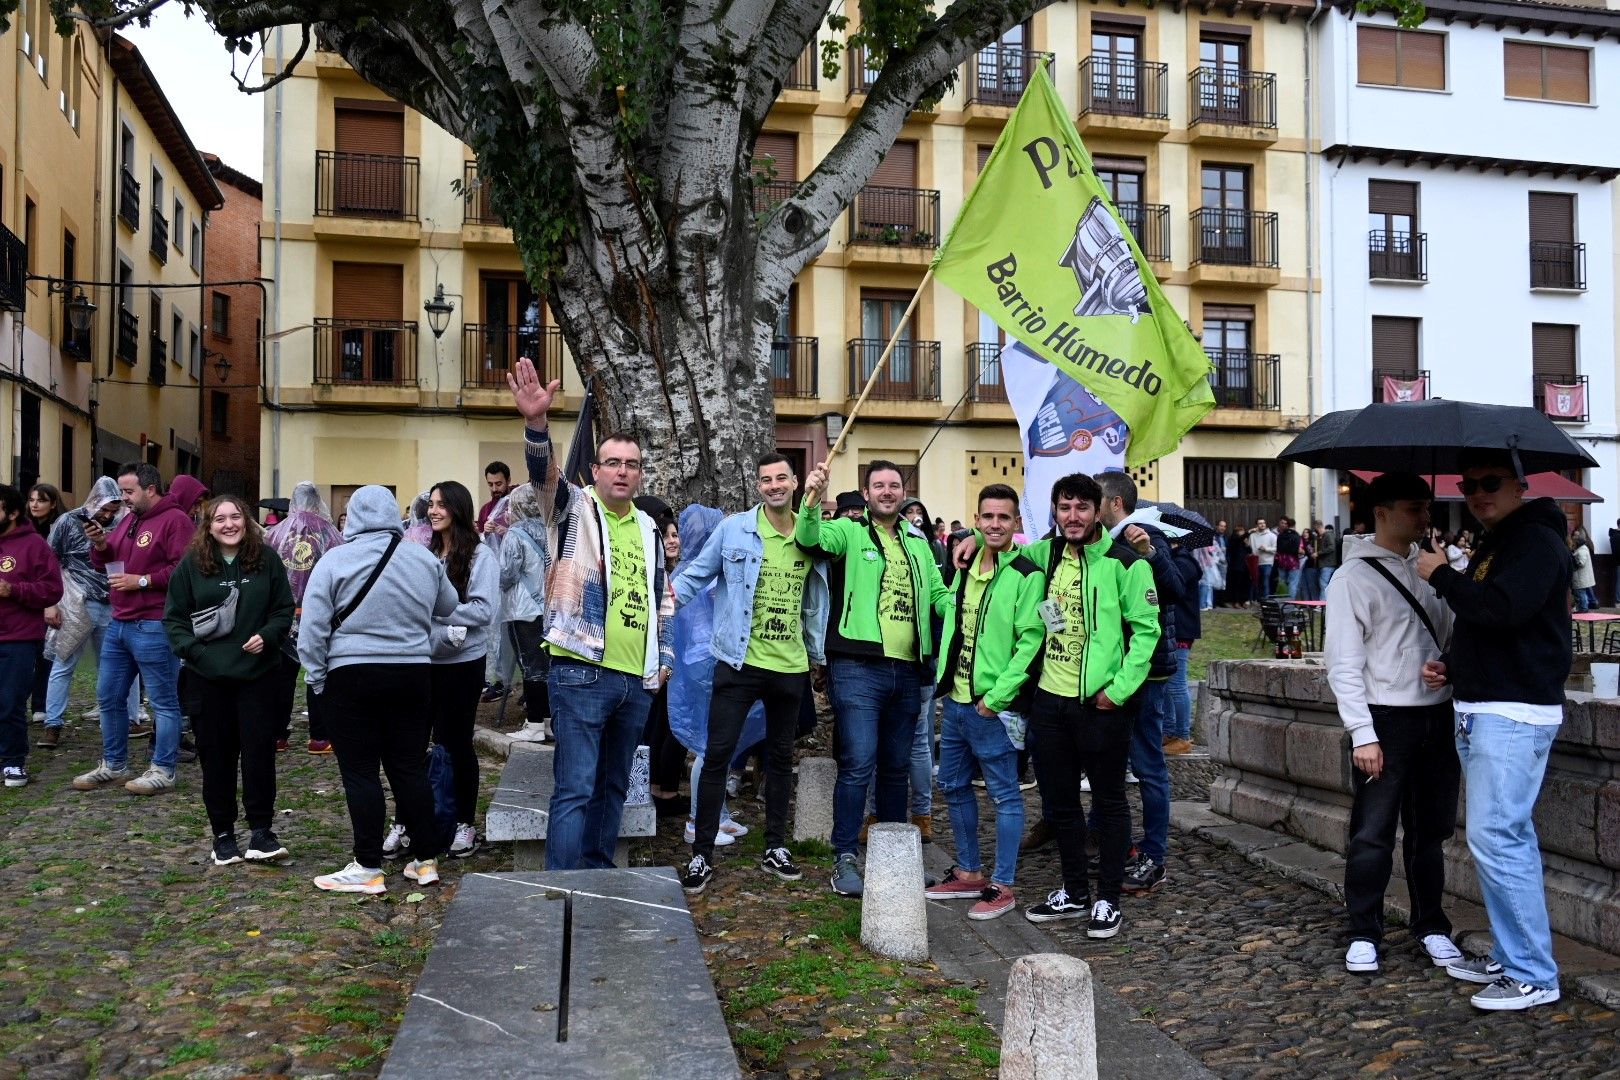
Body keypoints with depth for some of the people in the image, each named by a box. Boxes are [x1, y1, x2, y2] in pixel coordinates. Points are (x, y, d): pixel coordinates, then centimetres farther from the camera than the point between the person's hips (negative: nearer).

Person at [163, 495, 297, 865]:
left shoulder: (267, 560, 1)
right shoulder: (191, 564, 1)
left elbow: (285, 609, 6)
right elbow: (173, 617, 4)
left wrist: (267, 636, -11)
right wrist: (192, 649, -10)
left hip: (257, 673, 0)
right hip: (207, 677, 0)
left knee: (259, 750, -2)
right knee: (216, 755, 7)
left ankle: (261, 830, 9)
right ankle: (222, 834, 18)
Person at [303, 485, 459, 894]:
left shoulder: (335, 560, -8)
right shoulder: (425, 559, 3)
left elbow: (313, 628, -8)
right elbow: (448, 608, 17)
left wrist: (316, 677, 2)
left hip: (352, 677, -4)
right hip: (414, 674, 4)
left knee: (360, 771, 3)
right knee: (410, 767, 11)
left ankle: (368, 868, 5)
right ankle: (426, 859, 16)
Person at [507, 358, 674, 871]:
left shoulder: (648, 528, 15)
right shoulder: (572, 507, -1)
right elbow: (543, 472, -22)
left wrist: (665, 657, 16)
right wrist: (536, 424, -41)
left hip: (637, 680, 6)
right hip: (582, 673, -6)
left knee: (613, 786, 15)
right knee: (574, 789, -6)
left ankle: (599, 873, 27)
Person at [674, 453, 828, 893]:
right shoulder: (734, 529, -6)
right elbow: (696, 575, -1)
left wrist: (817, 655, 18)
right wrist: (668, 596, -18)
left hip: (790, 668, 4)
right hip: (740, 663, -3)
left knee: (781, 757, 15)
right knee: (717, 755, -3)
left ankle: (775, 848, 29)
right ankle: (701, 854, 8)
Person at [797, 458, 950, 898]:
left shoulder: (917, 543, 17)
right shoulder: (849, 532, 0)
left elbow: (940, 593, 18)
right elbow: (810, 538, -19)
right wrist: (811, 502, -39)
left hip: (907, 671, 6)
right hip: (858, 668, -6)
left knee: (896, 767, 15)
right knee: (858, 766, -9)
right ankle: (844, 857, 2)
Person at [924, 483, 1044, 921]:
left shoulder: (1027, 576, -11)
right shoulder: (965, 569, 11)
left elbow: (1030, 641, -16)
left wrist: (998, 696, -19)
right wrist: (944, 680, 13)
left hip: (992, 705, -8)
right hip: (954, 700, 8)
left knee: (1004, 794, 2)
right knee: (954, 786, 16)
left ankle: (1002, 886, 11)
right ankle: (969, 873, 30)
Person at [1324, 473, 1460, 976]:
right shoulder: (1353, 577, -7)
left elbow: (1449, 639, 15)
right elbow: (1344, 665, -10)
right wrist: (1362, 735, -14)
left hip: (1438, 715, 6)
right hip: (1385, 718, -5)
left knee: (1431, 830, 14)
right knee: (1372, 833, -1)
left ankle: (1430, 926, 27)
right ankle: (1363, 935, 12)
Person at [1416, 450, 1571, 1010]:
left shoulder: (1537, 542, -12)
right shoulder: (1492, 546, 19)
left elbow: (1501, 610, -27)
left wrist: (1442, 575, -13)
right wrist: (1451, 667, 10)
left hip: (1514, 716, -10)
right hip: (1479, 711, 10)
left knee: (1495, 837, -11)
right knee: (1509, 837, 14)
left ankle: (1534, 976, -3)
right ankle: (1510, 957, 23)